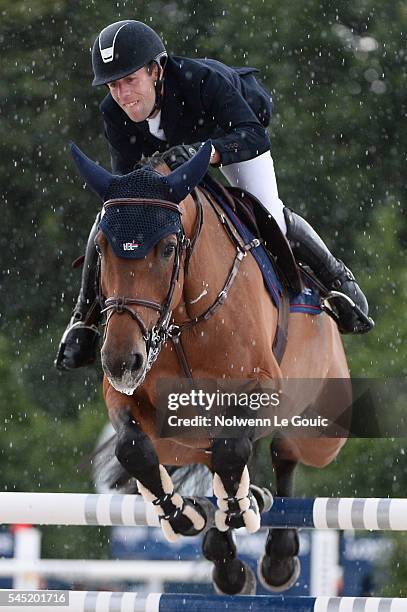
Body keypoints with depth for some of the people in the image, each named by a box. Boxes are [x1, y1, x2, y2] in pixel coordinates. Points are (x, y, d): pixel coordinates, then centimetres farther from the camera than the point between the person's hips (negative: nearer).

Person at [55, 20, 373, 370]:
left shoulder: (202, 80, -46)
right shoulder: (115, 115, -33)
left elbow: (255, 137, -54)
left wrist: (206, 153, -73)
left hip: (230, 131, -3)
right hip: (159, 146, 3)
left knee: (268, 217, -18)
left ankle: (337, 279, 12)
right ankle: (84, 320, 5)